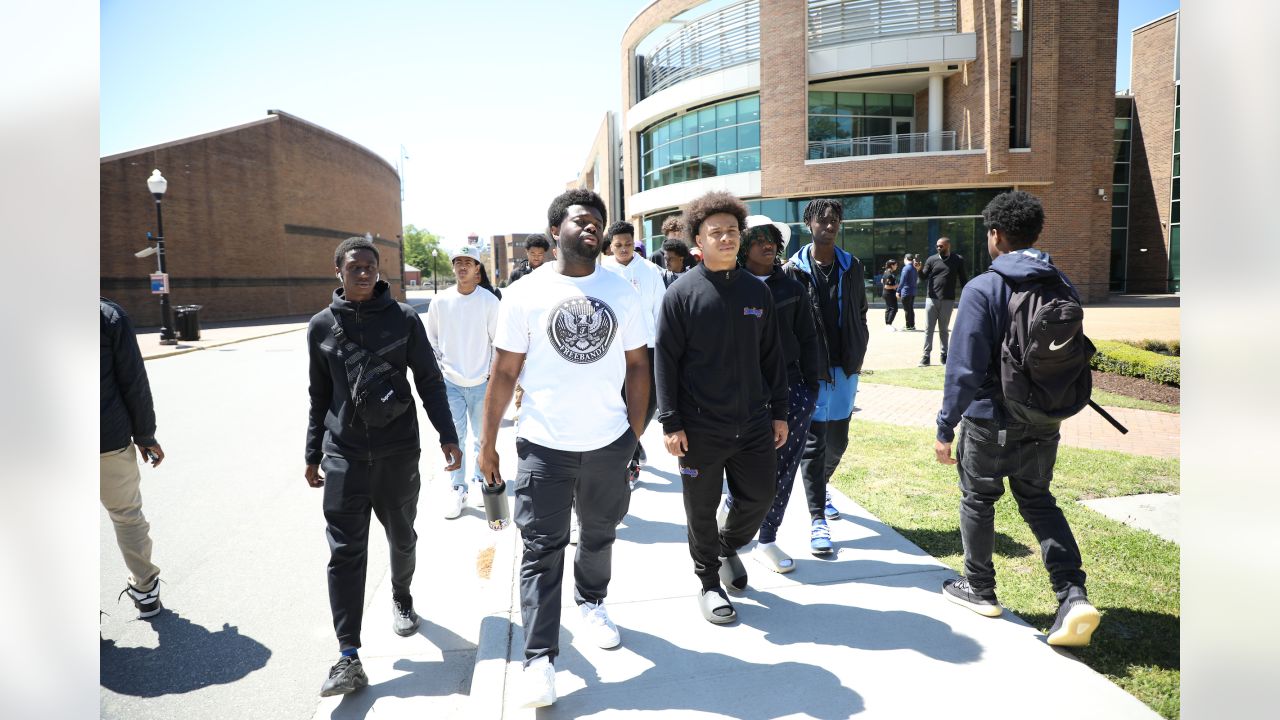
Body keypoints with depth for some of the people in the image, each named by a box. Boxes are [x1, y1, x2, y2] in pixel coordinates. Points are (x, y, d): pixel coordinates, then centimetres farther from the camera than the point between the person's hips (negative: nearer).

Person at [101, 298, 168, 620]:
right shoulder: (111, 316, -7)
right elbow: (134, 383, -6)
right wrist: (146, 436, 4)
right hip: (111, 440, 0)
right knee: (127, 516, 16)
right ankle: (145, 589, 27)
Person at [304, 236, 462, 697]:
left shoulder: (403, 318, -3)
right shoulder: (322, 326, 2)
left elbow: (429, 381, 0)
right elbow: (320, 395, 10)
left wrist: (447, 436, -6)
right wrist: (313, 454, 14)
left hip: (399, 452, 0)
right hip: (344, 456, 1)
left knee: (402, 540, 14)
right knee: (345, 552, -4)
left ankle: (401, 601, 42)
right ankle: (349, 658, 0)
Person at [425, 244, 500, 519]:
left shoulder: (489, 301, -5)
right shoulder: (440, 301, -1)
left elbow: (498, 340, 1)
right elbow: (431, 340, 9)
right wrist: (437, 369, 2)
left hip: (482, 382, 0)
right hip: (450, 382, 1)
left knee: (482, 436, 10)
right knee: (454, 437, 1)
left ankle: (480, 479, 29)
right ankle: (457, 489, 11)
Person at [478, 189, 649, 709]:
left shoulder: (621, 293, 2)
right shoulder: (525, 294, -5)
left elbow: (637, 364, 8)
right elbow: (503, 373, -3)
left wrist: (635, 432, 4)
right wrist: (487, 443, -3)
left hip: (608, 443, 3)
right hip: (544, 446, -3)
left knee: (599, 537, 20)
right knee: (542, 551, 0)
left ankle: (591, 603, 45)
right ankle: (539, 658, 10)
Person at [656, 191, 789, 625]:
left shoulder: (757, 291, 6)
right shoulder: (682, 293, -7)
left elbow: (771, 356, 11)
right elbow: (665, 360, -7)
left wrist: (779, 411, 9)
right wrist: (670, 422, -12)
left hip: (753, 423, 4)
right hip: (700, 427, -4)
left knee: (760, 496, 12)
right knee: (702, 509, 7)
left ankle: (730, 545, 41)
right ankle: (709, 580, 28)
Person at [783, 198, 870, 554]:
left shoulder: (852, 267, 7)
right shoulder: (795, 269, -5)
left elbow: (861, 313, 13)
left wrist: (857, 358, 4)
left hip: (845, 369, 4)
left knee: (838, 439, 15)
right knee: (813, 442, -3)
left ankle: (821, 484, 43)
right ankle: (817, 519, 2)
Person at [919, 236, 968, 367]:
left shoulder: (958, 260, 3)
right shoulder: (931, 260, 3)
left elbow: (963, 279, 8)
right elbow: (923, 278, 4)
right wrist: (919, 270, -17)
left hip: (947, 300, 0)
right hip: (931, 299, 0)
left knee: (943, 329, 9)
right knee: (928, 329, 0)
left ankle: (944, 355, 17)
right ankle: (926, 356, 2)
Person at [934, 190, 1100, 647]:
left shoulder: (983, 289, -17)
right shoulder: (1062, 287, 1)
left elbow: (964, 367, -20)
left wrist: (946, 427, -13)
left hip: (990, 421, -5)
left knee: (977, 500, 14)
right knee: (1038, 501, 18)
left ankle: (980, 589, 29)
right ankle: (1073, 595, 5)